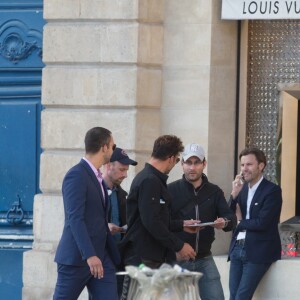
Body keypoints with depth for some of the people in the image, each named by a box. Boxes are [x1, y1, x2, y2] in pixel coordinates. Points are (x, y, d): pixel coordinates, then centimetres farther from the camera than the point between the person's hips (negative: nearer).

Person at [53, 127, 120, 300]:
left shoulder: (97, 177, 16)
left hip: (101, 256, 8)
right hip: (77, 258, -8)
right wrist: (89, 255, -28)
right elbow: (76, 219, -20)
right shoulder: (76, 175, -12)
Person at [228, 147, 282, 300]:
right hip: (238, 248, 7)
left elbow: (262, 223, -18)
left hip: (258, 252, -7)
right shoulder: (242, 188, 13)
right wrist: (234, 194, -5)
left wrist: (240, 223, -1)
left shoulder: (272, 190, -9)